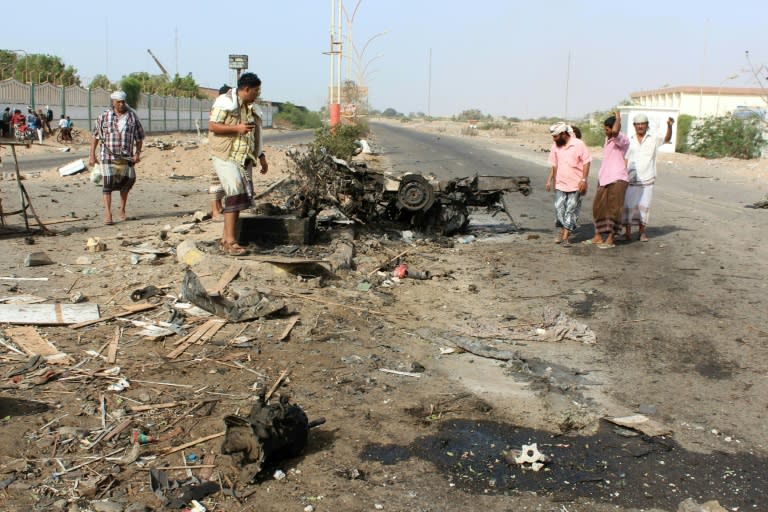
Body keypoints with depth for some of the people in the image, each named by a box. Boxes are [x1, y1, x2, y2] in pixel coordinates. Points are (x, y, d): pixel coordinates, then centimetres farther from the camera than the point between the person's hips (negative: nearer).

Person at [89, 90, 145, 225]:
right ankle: (107, 214, -8)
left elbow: (139, 137, 7)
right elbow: (96, 136, 4)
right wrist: (92, 155, 0)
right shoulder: (104, 116, 1)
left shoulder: (132, 116, 3)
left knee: (127, 182, 11)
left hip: (126, 157, 2)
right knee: (107, 184, -9)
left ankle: (122, 210, 30)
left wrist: (137, 153, -5)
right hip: (108, 156, -2)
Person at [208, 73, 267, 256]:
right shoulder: (226, 102, -6)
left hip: (245, 158, 8)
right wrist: (236, 128, -20)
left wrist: (261, 156, 20)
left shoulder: (251, 108, 18)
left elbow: (255, 135, 24)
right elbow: (212, 126, -12)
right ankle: (230, 241, -18)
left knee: (245, 197, 5)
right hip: (225, 157, -8)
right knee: (235, 193, -18)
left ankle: (225, 239, 14)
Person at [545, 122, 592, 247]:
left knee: (571, 211, -1)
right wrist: (550, 180, 8)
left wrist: (584, 179, -16)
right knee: (559, 208, 3)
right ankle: (562, 231, 22)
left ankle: (566, 237, 1)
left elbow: (587, 162, -9)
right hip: (560, 184, 5)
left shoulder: (578, 144, -11)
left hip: (576, 185, -4)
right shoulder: (555, 145, 5)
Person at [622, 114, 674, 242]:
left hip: (647, 180, 0)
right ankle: (627, 232, 9)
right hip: (631, 180, 0)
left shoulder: (653, 139, 5)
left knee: (644, 206, 4)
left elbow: (667, 139, -8)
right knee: (628, 205, 0)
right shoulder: (629, 141, 6)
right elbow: (625, 161, 6)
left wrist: (669, 126, -25)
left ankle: (642, 232, 14)